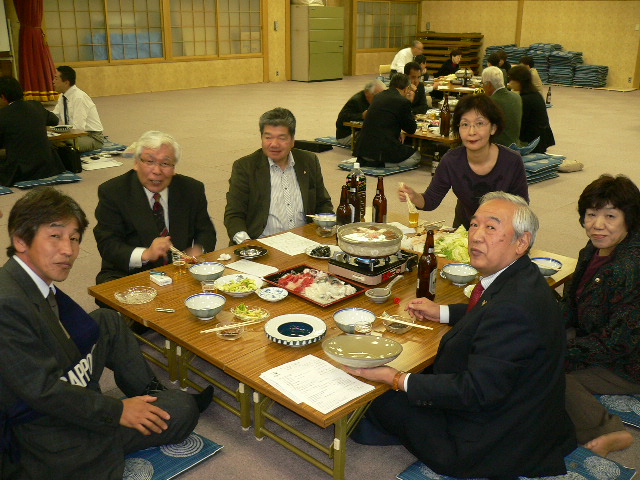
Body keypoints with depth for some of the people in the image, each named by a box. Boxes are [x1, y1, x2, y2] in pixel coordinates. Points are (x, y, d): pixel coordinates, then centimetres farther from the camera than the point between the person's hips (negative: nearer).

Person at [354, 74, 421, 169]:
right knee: (416, 156, 16)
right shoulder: (403, 101, -9)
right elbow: (412, 129, 3)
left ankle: (364, 161, 10)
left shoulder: (378, 96, 13)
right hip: (382, 151, -7)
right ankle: (381, 163, -5)